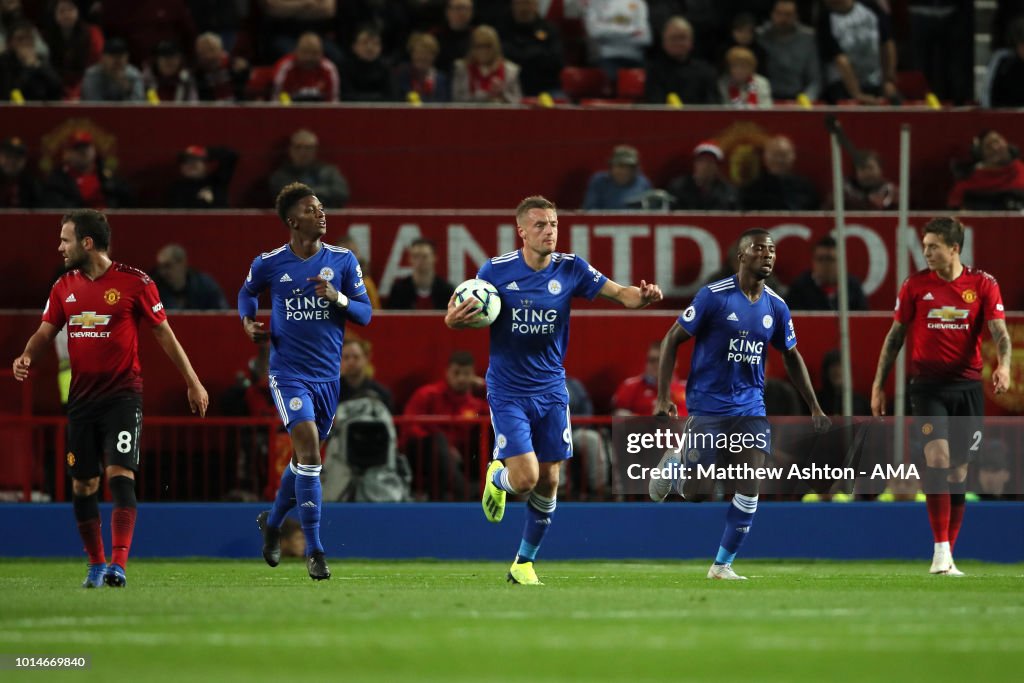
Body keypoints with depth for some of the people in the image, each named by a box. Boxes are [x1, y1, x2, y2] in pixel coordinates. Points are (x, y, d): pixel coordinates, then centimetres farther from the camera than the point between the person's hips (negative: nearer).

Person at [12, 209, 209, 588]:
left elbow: (164, 333, 1)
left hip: (123, 396, -5)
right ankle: (96, 566, 17)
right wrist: (27, 356, -13)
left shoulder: (134, 282, -5)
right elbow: (46, 331, 10)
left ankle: (118, 566, -22)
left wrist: (193, 382, 3)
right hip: (82, 398, 5)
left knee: (120, 475, -17)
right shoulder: (64, 286, 10)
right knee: (82, 485, 5)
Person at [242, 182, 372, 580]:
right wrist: (248, 321, 0)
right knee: (309, 448, -19)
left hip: (328, 375, 4)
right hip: (289, 373, -4)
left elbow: (365, 313, 1)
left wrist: (337, 297, -17)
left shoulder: (342, 261, 1)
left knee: (305, 457, 15)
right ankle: (314, 551, -16)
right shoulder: (268, 264, -2)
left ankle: (272, 522, 43)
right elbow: (247, 292, 19)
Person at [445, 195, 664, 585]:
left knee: (547, 483, 5)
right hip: (508, 393, -3)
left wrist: (643, 296, -30)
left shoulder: (570, 268, -4)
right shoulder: (496, 270, -10)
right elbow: (468, 317, 0)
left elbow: (619, 293, -7)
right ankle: (497, 478, 22)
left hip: (551, 392, 3)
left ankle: (524, 563, 23)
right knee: (525, 478, -16)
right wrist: (454, 320, -24)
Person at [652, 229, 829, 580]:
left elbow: (791, 357, 17)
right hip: (707, 405, -4)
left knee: (750, 485, -8)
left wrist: (814, 408, 13)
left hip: (750, 407, 4)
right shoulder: (714, 296, -10)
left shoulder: (776, 307, 4)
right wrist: (663, 396, -12)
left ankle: (723, 564, 6)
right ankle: (673, 466, 29)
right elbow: (672, 339, -6)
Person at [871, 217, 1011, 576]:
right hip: (928, 384, -1)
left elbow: (999, 331, -5)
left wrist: (1003, 365, -26)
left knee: (959, 471, 5)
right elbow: (895, 335, 10)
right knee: (938, 457, -19)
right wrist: (878, 384, 8)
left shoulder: (983, 284, 1)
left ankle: (948, 557, 14)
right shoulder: (915, 285, 2)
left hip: (968, 385, 1)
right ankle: (940, 550, -19)